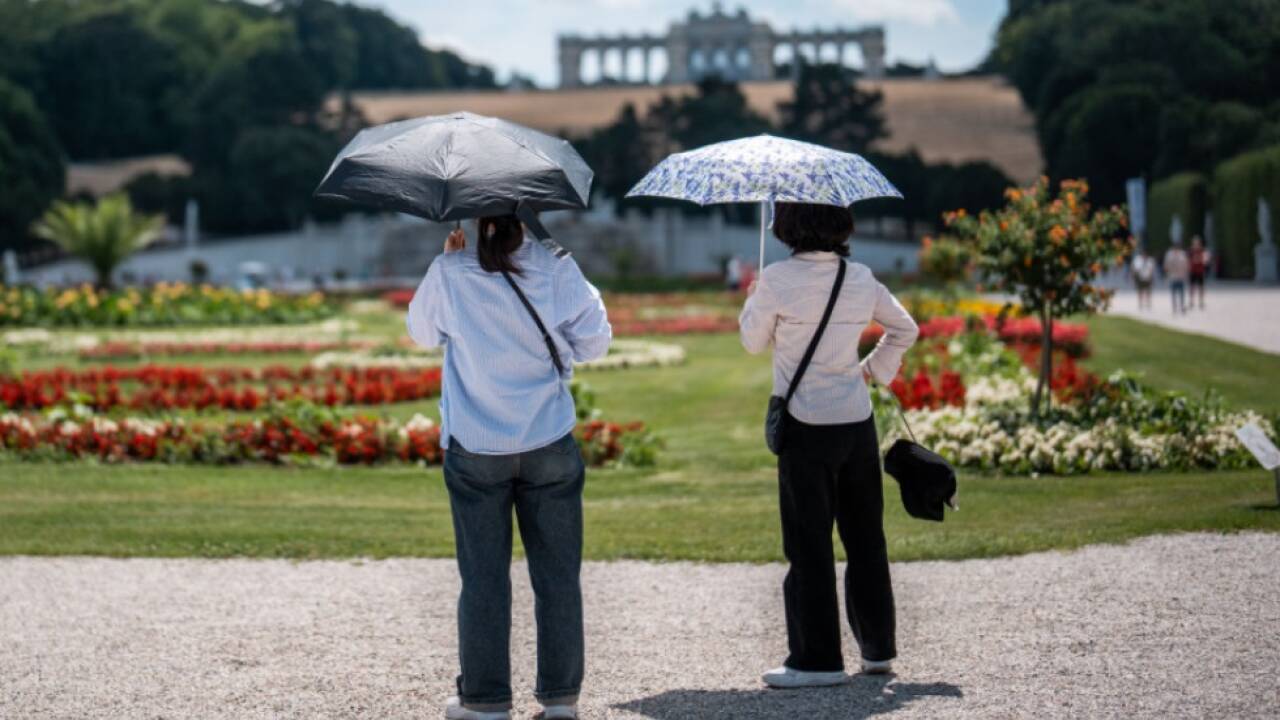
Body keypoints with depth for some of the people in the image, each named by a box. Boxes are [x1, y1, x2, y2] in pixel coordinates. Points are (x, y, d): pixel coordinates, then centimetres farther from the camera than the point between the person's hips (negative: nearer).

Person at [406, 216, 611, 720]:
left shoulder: (450, 274, -8)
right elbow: (594, 344, 0)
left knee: (483, 576, 8)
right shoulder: (557, 270, -8)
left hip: (474, 448, 0)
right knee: (557, 574, 10)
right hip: (549, 446, 0)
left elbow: (422, 333, 11)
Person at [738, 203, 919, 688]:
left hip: (806, 426, -5)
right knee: (864, 535, 14)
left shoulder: (777, 280, -13)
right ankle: (878, 647, 23)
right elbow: (905, 330, 15)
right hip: (857, 423, 5)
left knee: (809, 543, 1)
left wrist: (753, 301, 20)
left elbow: (753, 342, 2)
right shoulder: (860, 279, 2)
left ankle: (818, 658, 2)